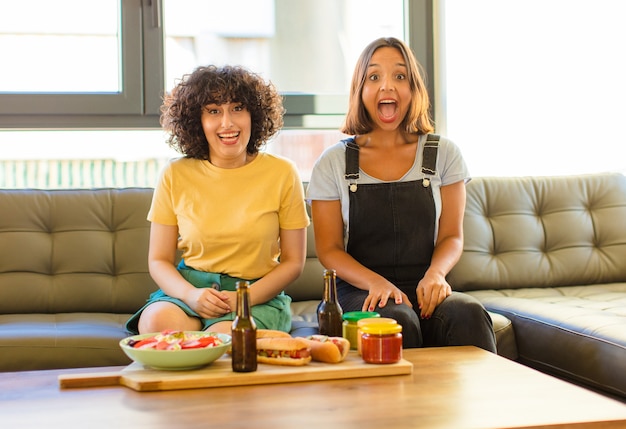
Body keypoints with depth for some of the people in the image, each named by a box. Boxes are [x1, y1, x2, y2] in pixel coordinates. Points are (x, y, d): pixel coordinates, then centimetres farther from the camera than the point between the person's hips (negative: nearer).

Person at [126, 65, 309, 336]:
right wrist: (190, 294, -15)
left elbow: (293, 262, 4)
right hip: (189, 288, 3)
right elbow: (159, 261, 7)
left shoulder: (282, 174, 1)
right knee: (156, 323, -32)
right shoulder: (175, 176, 4)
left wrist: (244, 298, -13)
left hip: (258, 295, -2)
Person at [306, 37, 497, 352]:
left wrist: (436, 273, -15)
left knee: (468, 313, -32)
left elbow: (452, 235, 9)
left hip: (425, 290, 2)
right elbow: (329, 249, 2)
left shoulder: (444, 154, 8)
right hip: (360, 292, -1)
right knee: (397, 320, -36)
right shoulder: (333, 163, 4)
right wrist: (376, 283, -17)